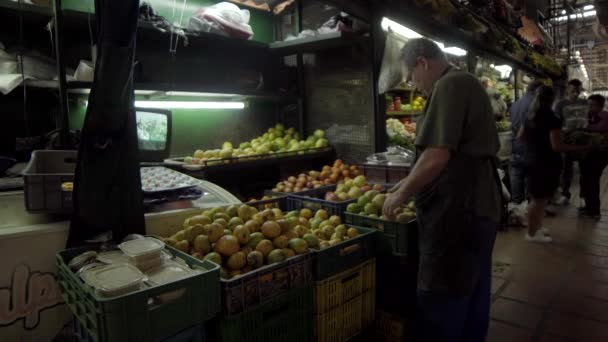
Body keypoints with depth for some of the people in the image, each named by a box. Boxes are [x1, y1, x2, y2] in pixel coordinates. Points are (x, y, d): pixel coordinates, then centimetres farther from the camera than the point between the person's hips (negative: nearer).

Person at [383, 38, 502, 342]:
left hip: (458, 211, -10)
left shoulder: (450, 85, -14)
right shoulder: (466, 83, 18)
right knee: (472, 294, 20)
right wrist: (411, 182, 20)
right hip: (480, 206, 10)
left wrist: (402, 194, -9)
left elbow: (437, 157, -23)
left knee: (440, 302, 1)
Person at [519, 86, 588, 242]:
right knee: (540, 199, 1)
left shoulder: (530, 117, 6)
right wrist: (581, 147, -15)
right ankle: (532, 234, 9)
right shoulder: (552, 119, -17)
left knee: (536, 198, 19)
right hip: (546, 164, -8)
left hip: (532, 161, 8)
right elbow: (557, 146, -22)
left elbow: (520, 137, 15)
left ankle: (536, 227, 31)